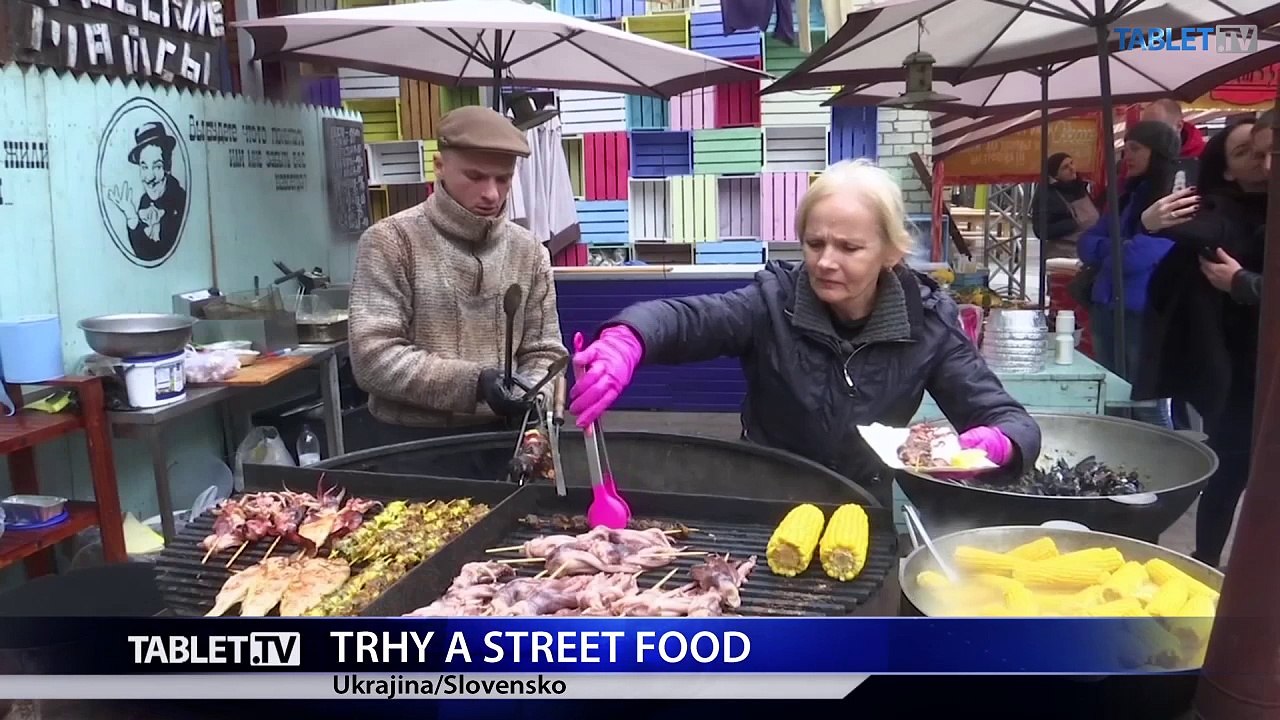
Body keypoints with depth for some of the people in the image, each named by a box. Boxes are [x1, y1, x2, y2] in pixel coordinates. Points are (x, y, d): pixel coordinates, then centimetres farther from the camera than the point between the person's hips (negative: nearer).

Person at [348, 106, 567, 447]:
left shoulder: (528, 251, 2)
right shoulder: (391, 242, -10)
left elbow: (543, 351, 6)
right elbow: (373, 356, -17)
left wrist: (533, 390, -16)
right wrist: (472, 382, -24)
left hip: (500, 434, 4)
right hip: (412, 440, -3)